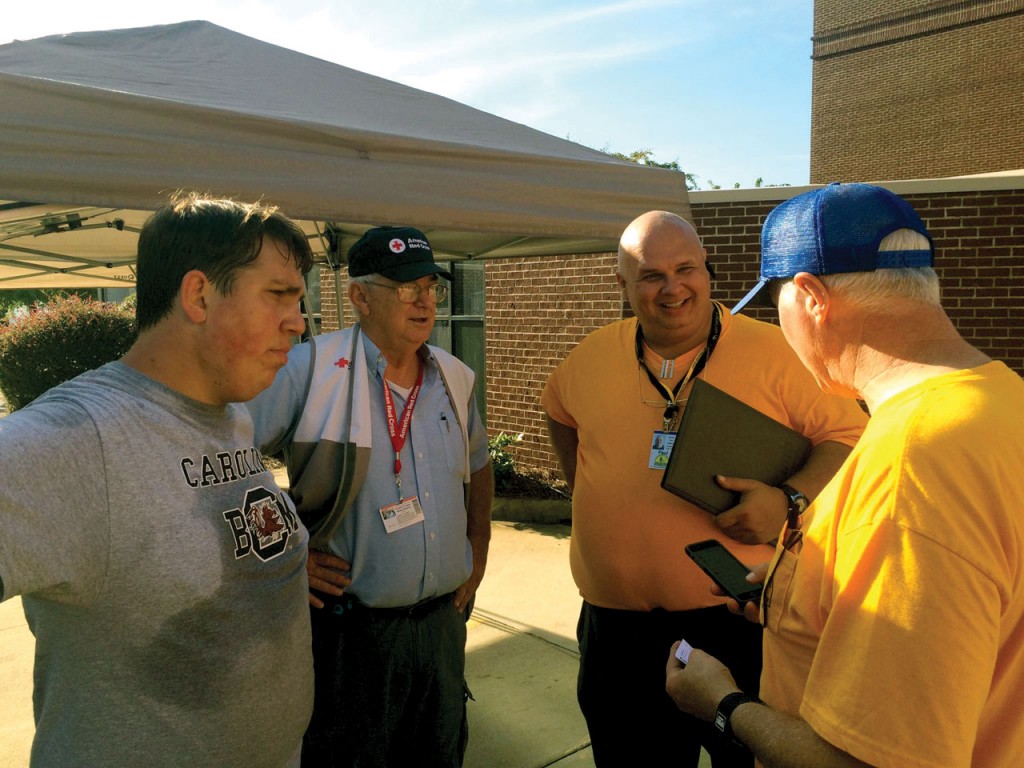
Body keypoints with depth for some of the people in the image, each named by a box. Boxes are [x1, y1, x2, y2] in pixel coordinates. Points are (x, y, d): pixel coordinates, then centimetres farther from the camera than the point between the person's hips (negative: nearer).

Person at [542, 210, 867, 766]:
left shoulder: (772, 352, -8)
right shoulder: (593, 357, 3)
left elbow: (848, 436, -6)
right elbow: (560, 412, 22)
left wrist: (789, 499, -23)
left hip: (740, 620, -3)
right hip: (616, 623, 4)